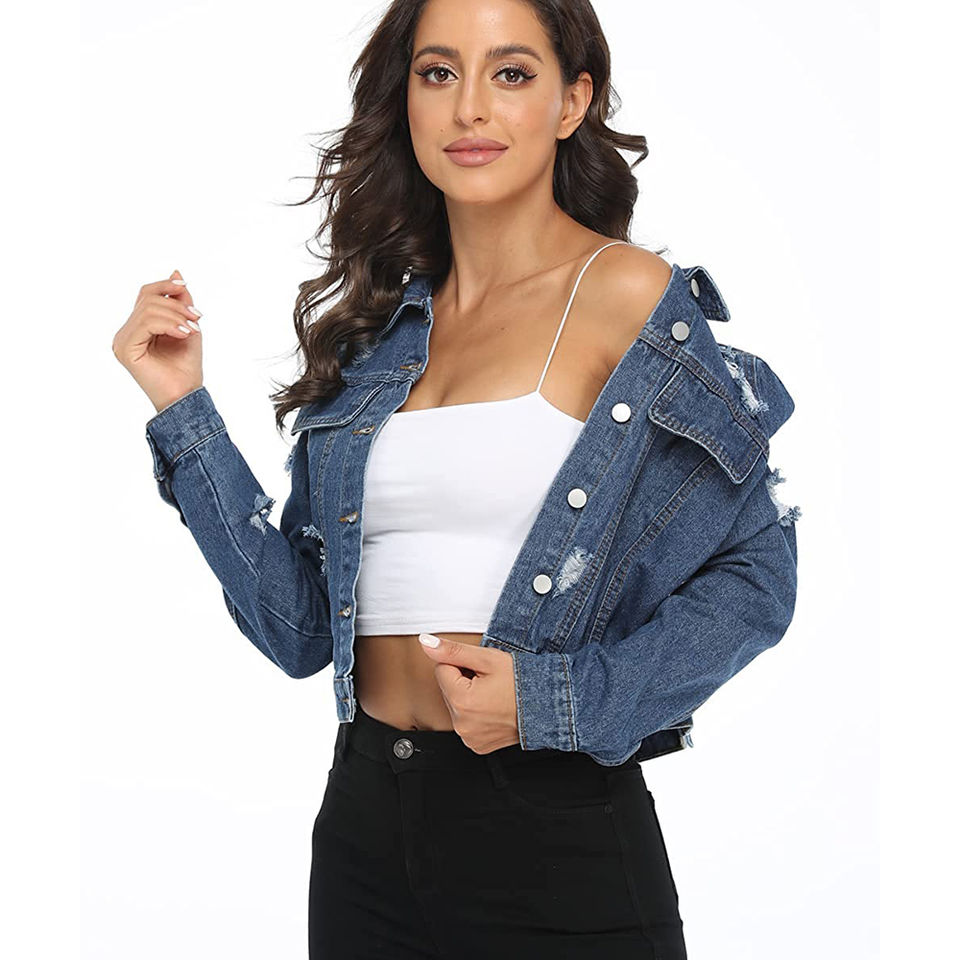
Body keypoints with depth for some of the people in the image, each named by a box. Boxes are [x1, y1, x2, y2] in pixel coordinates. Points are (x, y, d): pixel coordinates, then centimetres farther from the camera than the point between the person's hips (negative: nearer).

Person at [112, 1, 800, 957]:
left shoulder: (630, 295, -6)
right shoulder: (379, 332, 7)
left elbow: (754, 573, -6)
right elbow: (300, 625, 4)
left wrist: (559, 699, -16)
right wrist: (182, 406, 1)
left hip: (557, 837, -4)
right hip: (364, 818, 5)